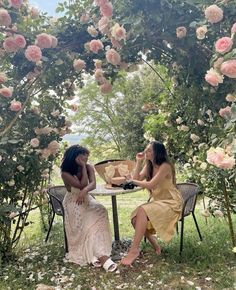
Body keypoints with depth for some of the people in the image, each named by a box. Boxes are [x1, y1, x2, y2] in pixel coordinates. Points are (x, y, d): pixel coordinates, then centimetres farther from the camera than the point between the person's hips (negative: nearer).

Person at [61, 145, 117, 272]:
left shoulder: (89, 167, -4)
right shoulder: (66, 173, -17)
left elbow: (93, 184, -18)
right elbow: (82, 185, -25)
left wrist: (84, 190, -40)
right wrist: (83, 167, -22)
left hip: (87, 199, 4)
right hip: (73, 203, -4)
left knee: (100, 212, -26)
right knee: (89, 221, -30)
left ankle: (93, 253, -29)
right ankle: (101, 255, -27)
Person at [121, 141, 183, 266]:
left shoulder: (165, 166, -18)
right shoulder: (149, 166, 8)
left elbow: (150, 185, -25)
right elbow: (136, 179, -2)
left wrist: (133, 181, -14)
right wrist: (138, 162, -5)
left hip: (171, 203, -8)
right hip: (157, 201, 8)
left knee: (142, 211, -30)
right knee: (135, 218, -13)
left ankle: (134, 249, -24)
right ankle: (155, 245, 3)